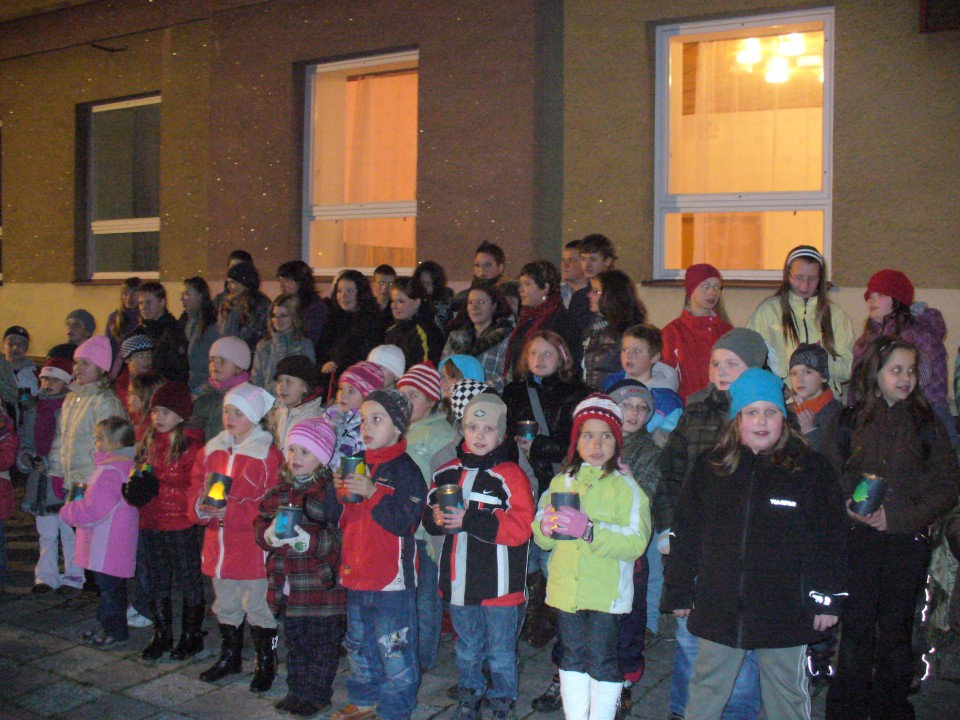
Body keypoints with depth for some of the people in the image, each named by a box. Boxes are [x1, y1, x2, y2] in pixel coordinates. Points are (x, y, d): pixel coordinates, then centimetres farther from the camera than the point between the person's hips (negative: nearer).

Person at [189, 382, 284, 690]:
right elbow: (195, 491, 10)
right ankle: (229, 657, 38)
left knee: (258, 608, 4)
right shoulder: (212, 450, 8)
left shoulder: (268, 455, -12)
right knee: (225, 607, 20)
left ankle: (266, 664, 20)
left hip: (253, 547, -6)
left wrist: (229, 510, -24)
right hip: (218, 546, 6)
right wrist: (202, 506, -13)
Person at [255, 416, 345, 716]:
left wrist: (309, 540, -29)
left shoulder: (332, 491, -12)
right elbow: (260, 526, 13)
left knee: (323, 644, 7)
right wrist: (269, 534, -9)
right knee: (295, 643, 20)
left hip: (322, 587, -6)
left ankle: (317, 694, 23)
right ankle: (297, 690, 34)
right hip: (287, 586, 6)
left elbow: (343, 537, -19)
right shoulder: (279, 490, 9)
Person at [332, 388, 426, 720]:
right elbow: (343, 520, 18)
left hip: (392, 577, -8)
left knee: (394, 649, -1)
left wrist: (373, 493, -29)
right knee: (359, 643, 21)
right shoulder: (359, 465, 10)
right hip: (357, 573, 8)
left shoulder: (405, 469, -12)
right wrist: (340, 490, -2)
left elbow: (404, 521, -21)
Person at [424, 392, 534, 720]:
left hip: (498, 584, -5)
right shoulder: (447, 473, 5)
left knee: (500, 652, 9)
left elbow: (521, 526, -20)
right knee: (467, 649, 21)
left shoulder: (510, 475, -11)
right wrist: (437, 517, -12)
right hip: (459, 581, 5)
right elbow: (429, 517, 13)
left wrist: (470, 520, -24)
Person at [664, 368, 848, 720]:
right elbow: (685, 534, 6)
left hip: (784, 610, -1)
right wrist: (680, 593, 5)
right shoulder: (710, 468, 3)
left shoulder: (811, 468, -2)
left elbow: (829, 539, -2)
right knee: (705, 690, 13)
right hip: (718, 608, 2)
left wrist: (827, 598, -5)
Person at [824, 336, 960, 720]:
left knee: (897, 631, 9)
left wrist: (897, 516, -10)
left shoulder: (928, 425, 6)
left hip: (907, 541, 1)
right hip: (858, 540, -1)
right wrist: (850, 507, -16)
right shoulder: (847, 422, 4)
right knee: (856, 629, 1)